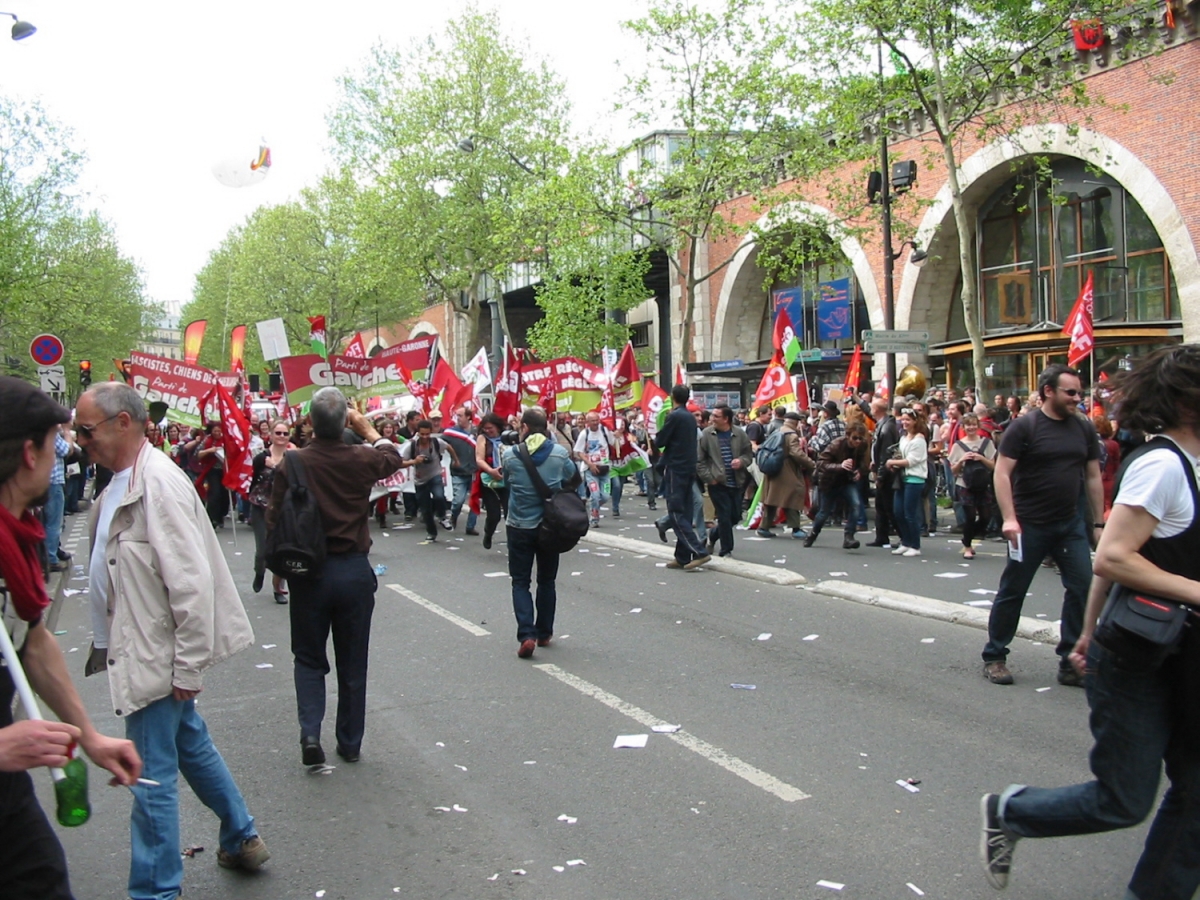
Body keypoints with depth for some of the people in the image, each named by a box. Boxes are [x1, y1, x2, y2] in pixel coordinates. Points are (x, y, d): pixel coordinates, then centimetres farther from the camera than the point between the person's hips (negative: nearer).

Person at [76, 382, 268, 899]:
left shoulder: (159, 483, -21)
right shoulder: (120, 485, 10)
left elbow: (191, 582, -24)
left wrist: (188, 666, -21)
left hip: (157, 657, -10)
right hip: (142, 650, 10)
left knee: (153, 779, 1)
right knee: (191, 746, 22)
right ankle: (242, 840, 39)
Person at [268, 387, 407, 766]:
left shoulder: (291, 464, -12)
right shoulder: (361, 460, -9)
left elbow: (275, 521, -6)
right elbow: (392, 456, 15)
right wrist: (367, 428, 28)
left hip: (309, 573, 0)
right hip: (354, 571, 1)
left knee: (309, 658, 15)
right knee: (353, 663, 13)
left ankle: (310, 732, -1)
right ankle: (350, 743, 22)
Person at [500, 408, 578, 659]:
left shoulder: (510, 455, -9)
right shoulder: (559, 452, -6)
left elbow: (505, 480, 6)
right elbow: (574, 478, 10)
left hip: (519, 527, -2)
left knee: (521, 582, 5)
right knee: (546, 581, 15)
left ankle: (526, 635, -9)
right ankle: (544, 633, 23)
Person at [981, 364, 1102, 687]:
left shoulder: (1084, 429, 7)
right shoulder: (1024, 427, -9)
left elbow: (1093, 476, 11)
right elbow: (1002, 473, -12)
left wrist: (1099, 522, 9)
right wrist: (1009, 518, -20)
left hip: (1071, 524, 5)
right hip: (1030, 526, -5)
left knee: (1081, 589, 1)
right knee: (1012, 591, 5)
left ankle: (1072, 662, 11)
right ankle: (994, 657, 18)